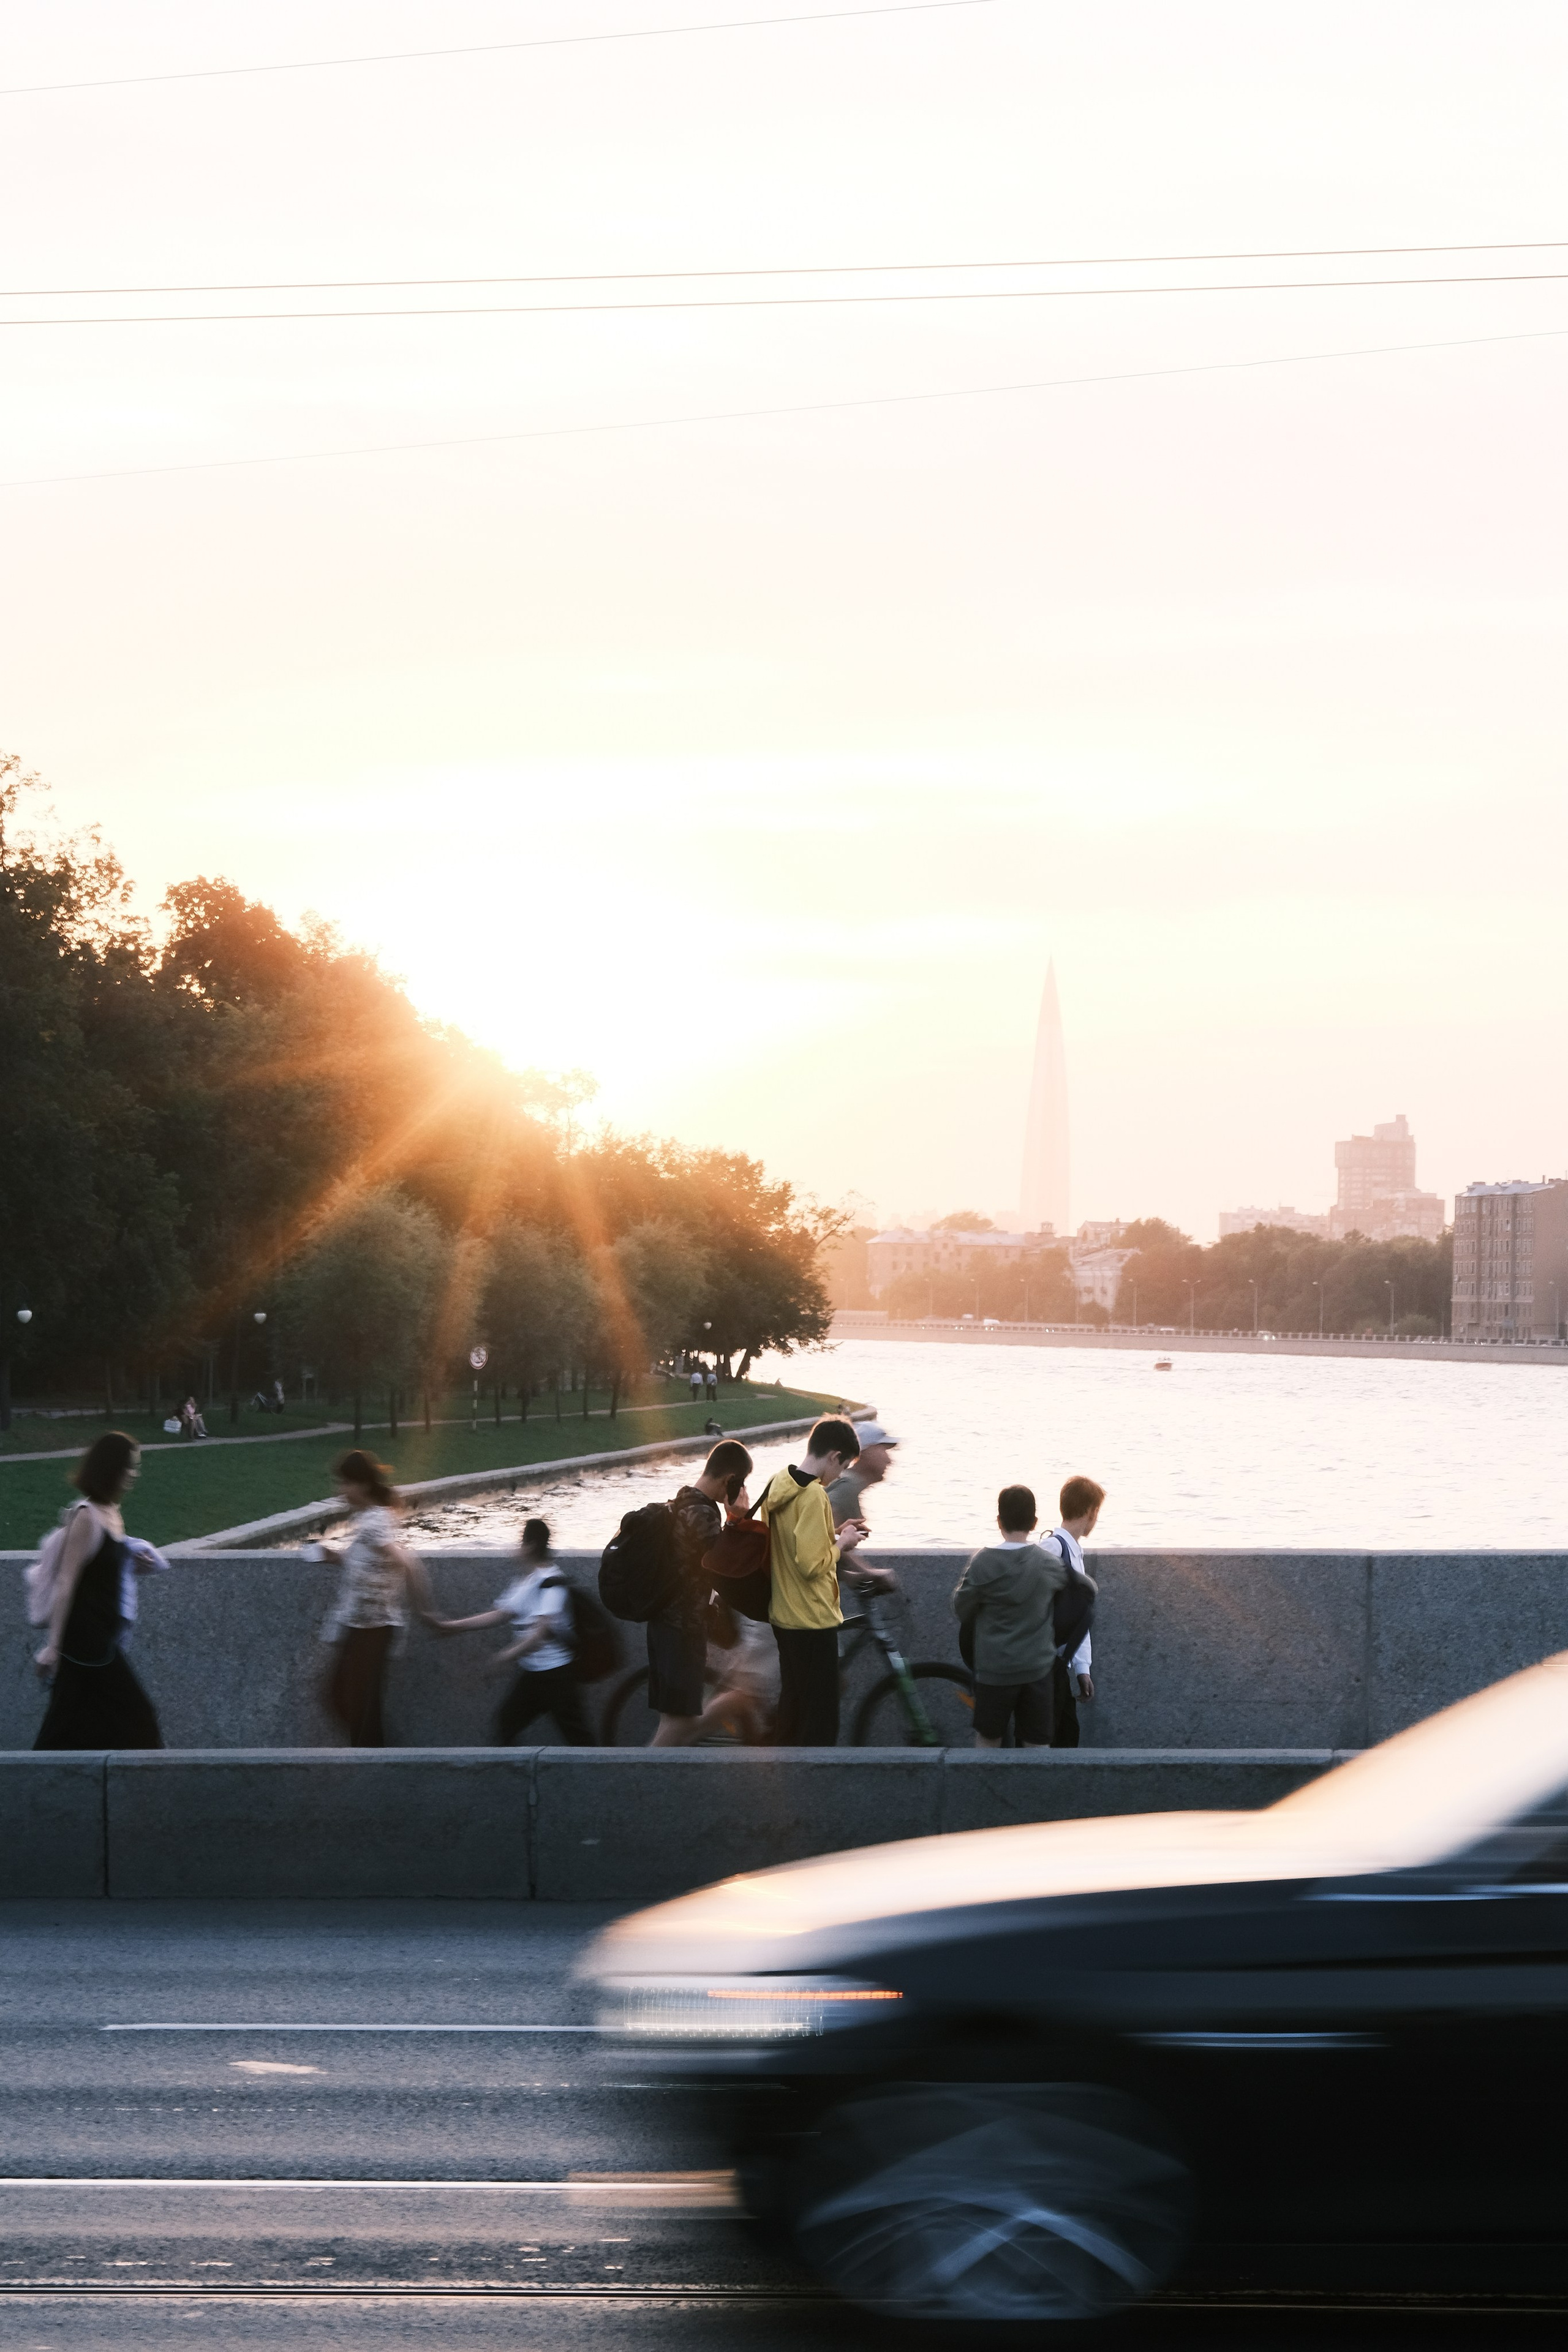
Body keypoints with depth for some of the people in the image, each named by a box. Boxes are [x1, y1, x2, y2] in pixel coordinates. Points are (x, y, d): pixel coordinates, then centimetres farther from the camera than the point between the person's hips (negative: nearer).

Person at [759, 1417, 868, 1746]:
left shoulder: (778, 1485, 6)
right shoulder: (813, 1495, -22)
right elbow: (811, 1564, -24)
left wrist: (833, 1534, 11)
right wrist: (841, 1543, -8)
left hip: (784, 1616, 9)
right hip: (813, 1620, -9)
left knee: (792, 1700, 19)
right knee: (820, 1718, -1)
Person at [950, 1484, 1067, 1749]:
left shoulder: (984, 1563, -12)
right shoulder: (1049, 1563, -4)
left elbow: (962, 1610, -3)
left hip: (995, 1669, -1)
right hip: (1038, 1669, 1)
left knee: (987, 1740, 14)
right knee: (1038, 1747, 5)